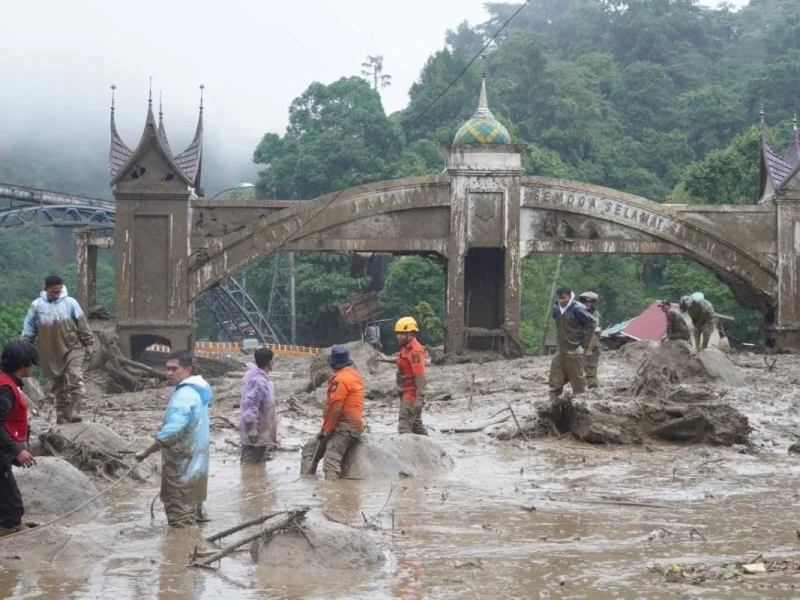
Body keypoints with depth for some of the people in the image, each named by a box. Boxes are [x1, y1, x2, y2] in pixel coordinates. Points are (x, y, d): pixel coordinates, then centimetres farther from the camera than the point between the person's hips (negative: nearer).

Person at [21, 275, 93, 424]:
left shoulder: (70, 303, -6)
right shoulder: (37, 305, -3)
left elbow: (82, 324, 1)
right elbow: (29, 329, 6)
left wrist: (88, 342, 3)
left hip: (72, 348, -2)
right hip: (51, 353, 2)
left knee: (75, 382, -17)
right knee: (59, 387, 10)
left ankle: (73, 416, -20)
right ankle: (62, 420, 18)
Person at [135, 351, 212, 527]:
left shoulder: (184, 396, -23)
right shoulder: (197, 391, 9)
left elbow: (171, 433, -30)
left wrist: (146, 452, -21)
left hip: (181, 467, -10)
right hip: (194, 463, 10)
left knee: (180, 521, -3)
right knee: (191, 511, 21)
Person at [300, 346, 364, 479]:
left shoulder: (340, 379, -14)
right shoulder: (355, 375, 15)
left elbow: (335, 408, -19)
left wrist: (325, 430, -13)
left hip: (344, 428, -10)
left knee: (331, 457, -24)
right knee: (310, 448, 11)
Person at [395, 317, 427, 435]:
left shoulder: (415, 351, -18)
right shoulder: (406, 348, 13)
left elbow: (420, 376, -22)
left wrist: (420, 397, -24)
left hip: (411, 393, -11)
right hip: (406, 393, 11)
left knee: (404, 425, -13)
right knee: (416, 423, 18)